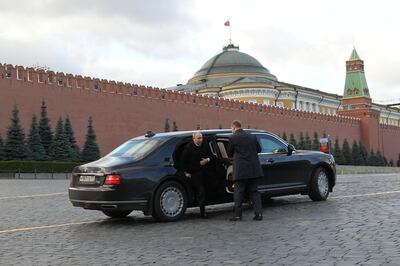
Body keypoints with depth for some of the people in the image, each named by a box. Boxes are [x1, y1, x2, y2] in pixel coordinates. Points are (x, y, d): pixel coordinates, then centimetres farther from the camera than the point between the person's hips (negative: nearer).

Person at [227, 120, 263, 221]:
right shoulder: (252, 137, 8)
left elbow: (229, 154, 3)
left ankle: (237, 215, 6)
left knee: (238, 192, 4)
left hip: (241, 170, -5)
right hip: (254, 169, 5)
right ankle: (259, 213, 6)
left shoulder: (233, 138, -7)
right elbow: (259, 149, 17)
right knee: (254, 191, 11)